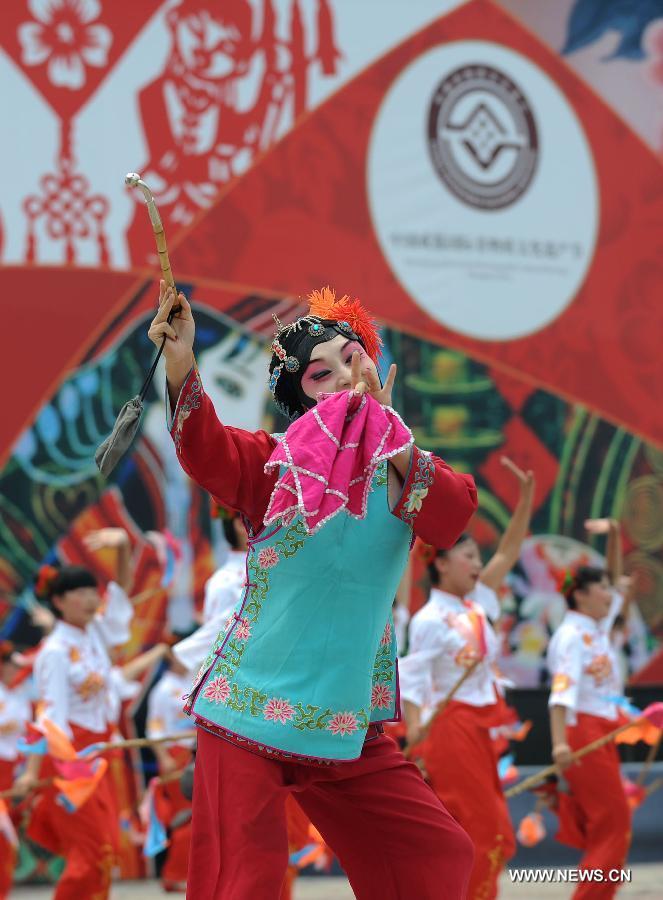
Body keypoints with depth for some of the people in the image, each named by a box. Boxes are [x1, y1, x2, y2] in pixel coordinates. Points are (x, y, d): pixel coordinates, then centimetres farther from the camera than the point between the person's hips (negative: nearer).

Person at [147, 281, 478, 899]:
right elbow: (207, 451, -26)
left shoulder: (402, 471, 6)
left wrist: (393, 440, -26)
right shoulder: (277, 464, -5)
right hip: (249, 716, -4)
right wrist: (180, 366, -43)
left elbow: (454, 514, -15)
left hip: (346, 729, 4)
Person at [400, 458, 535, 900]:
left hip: (481, 728, 8)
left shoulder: (479, 604, 11)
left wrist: (527, 497, 1)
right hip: (452, 727, -8)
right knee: (476, 828, -9)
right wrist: (414, 726, -28)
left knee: (490, 831, 8)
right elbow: (412, 677, -15)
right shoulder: (430, 619, -11)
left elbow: (509, 552, 10)